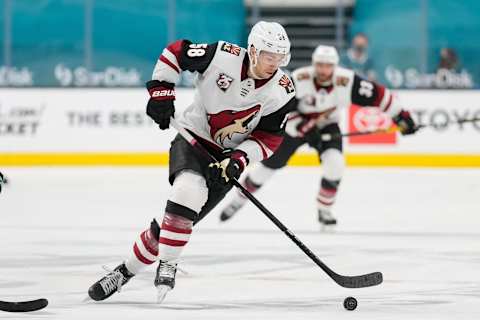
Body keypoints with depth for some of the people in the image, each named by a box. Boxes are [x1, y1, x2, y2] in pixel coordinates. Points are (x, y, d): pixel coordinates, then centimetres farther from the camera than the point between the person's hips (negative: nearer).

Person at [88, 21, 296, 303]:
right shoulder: (222, 56, -18)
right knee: (189, 189, -32)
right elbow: (175, 52, -5)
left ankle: (128, 271, 4)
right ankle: (167, 266, -20)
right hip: (193, 138, -2)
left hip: (229, 156, 2)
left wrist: (239, 159, -22)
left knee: (182, 216, -9)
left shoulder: (282, 92, -13)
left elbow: (269, 138, -8)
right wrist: (161, 90, -12)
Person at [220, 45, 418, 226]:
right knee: (269, 165, 0)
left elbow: (378, 95, -21)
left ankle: (324, 210, -2)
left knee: (334, 164, -22)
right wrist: (303, 128, -36)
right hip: (295, 124, -1)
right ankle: (238, 200, 20)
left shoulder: (347, 81, -27)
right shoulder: (298, 80, -30)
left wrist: (401, 116, -19)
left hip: (327, 127, 1)